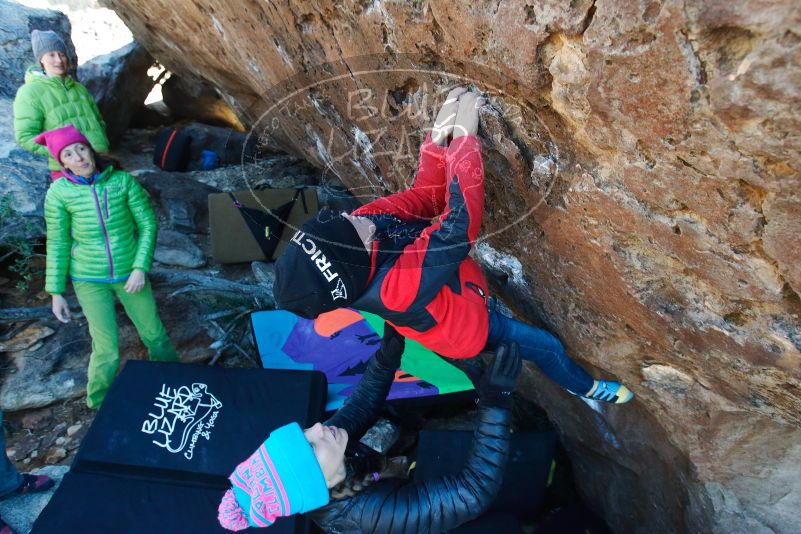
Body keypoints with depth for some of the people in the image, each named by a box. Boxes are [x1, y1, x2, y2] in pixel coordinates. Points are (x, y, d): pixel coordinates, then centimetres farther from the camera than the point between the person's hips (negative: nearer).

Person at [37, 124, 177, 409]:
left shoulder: (122, 180, -10)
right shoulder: (59, 193, -11)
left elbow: (148, 224, -6)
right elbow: (58, 244, -4)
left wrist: (140, 268, -14)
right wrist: (56, 292, -2)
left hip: (129, 273, 1)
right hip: (89, 279, -1)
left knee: (154, 334, 13)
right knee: (107, 352, 1)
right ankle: (99, 405, 30)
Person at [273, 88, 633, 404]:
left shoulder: (362, 226, -27)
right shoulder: (397, 289, -48)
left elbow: (424, 196, -18)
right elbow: (459, 224, -50)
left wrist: (441, 131, -32)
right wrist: (464, 137, -45)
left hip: (456, 296, 6)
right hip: (468, 325, -6)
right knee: (546, 346, 15)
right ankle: (585, 387, 46)